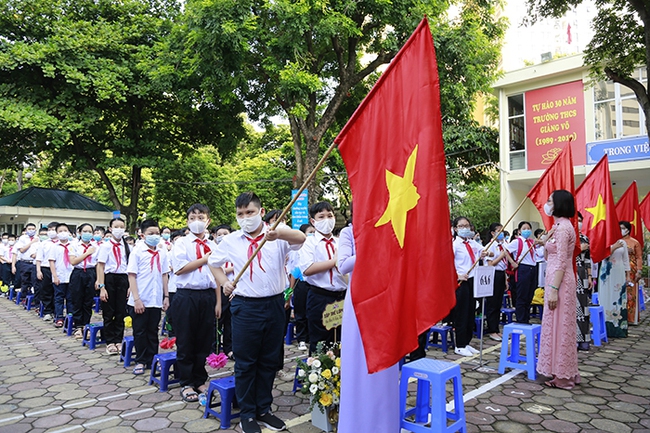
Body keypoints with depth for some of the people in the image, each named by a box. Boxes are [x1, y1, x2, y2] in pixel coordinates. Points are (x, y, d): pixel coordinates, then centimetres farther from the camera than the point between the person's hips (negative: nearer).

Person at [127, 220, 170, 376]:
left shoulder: (162, 251, 4)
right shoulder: (137, 251, -7)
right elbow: (132, 276, -8)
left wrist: (166, 296, 7)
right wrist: (136, 299, -13)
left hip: (156, 300, 3)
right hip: (140, 301, -3)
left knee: (153, 332, 13)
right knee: (140, 332, 9)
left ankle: (152, 359, 25)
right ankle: (140, 361, 21)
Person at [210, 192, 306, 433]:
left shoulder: (278, 236, -5)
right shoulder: (230, 241, 2)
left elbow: (300, 238, -27)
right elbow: (214, 262, 19)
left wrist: (277, 233, -46)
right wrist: (224, 282, 2)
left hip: (275, 304, 0)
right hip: (245, 307, 0)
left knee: (270, 361, 13)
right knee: (245, 362, 7)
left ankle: (263, 409, 31)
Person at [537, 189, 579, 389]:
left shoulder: (562, 226, -15)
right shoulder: (560, 226, 15)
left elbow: (561, 262, -20)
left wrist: (554, 289, -21)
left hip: (559, 282, -10)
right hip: (556, 280, 10)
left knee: (558, 326, -2)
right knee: (560, 327, 14)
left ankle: (562, 376, 7)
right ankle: (565, 372, 24)